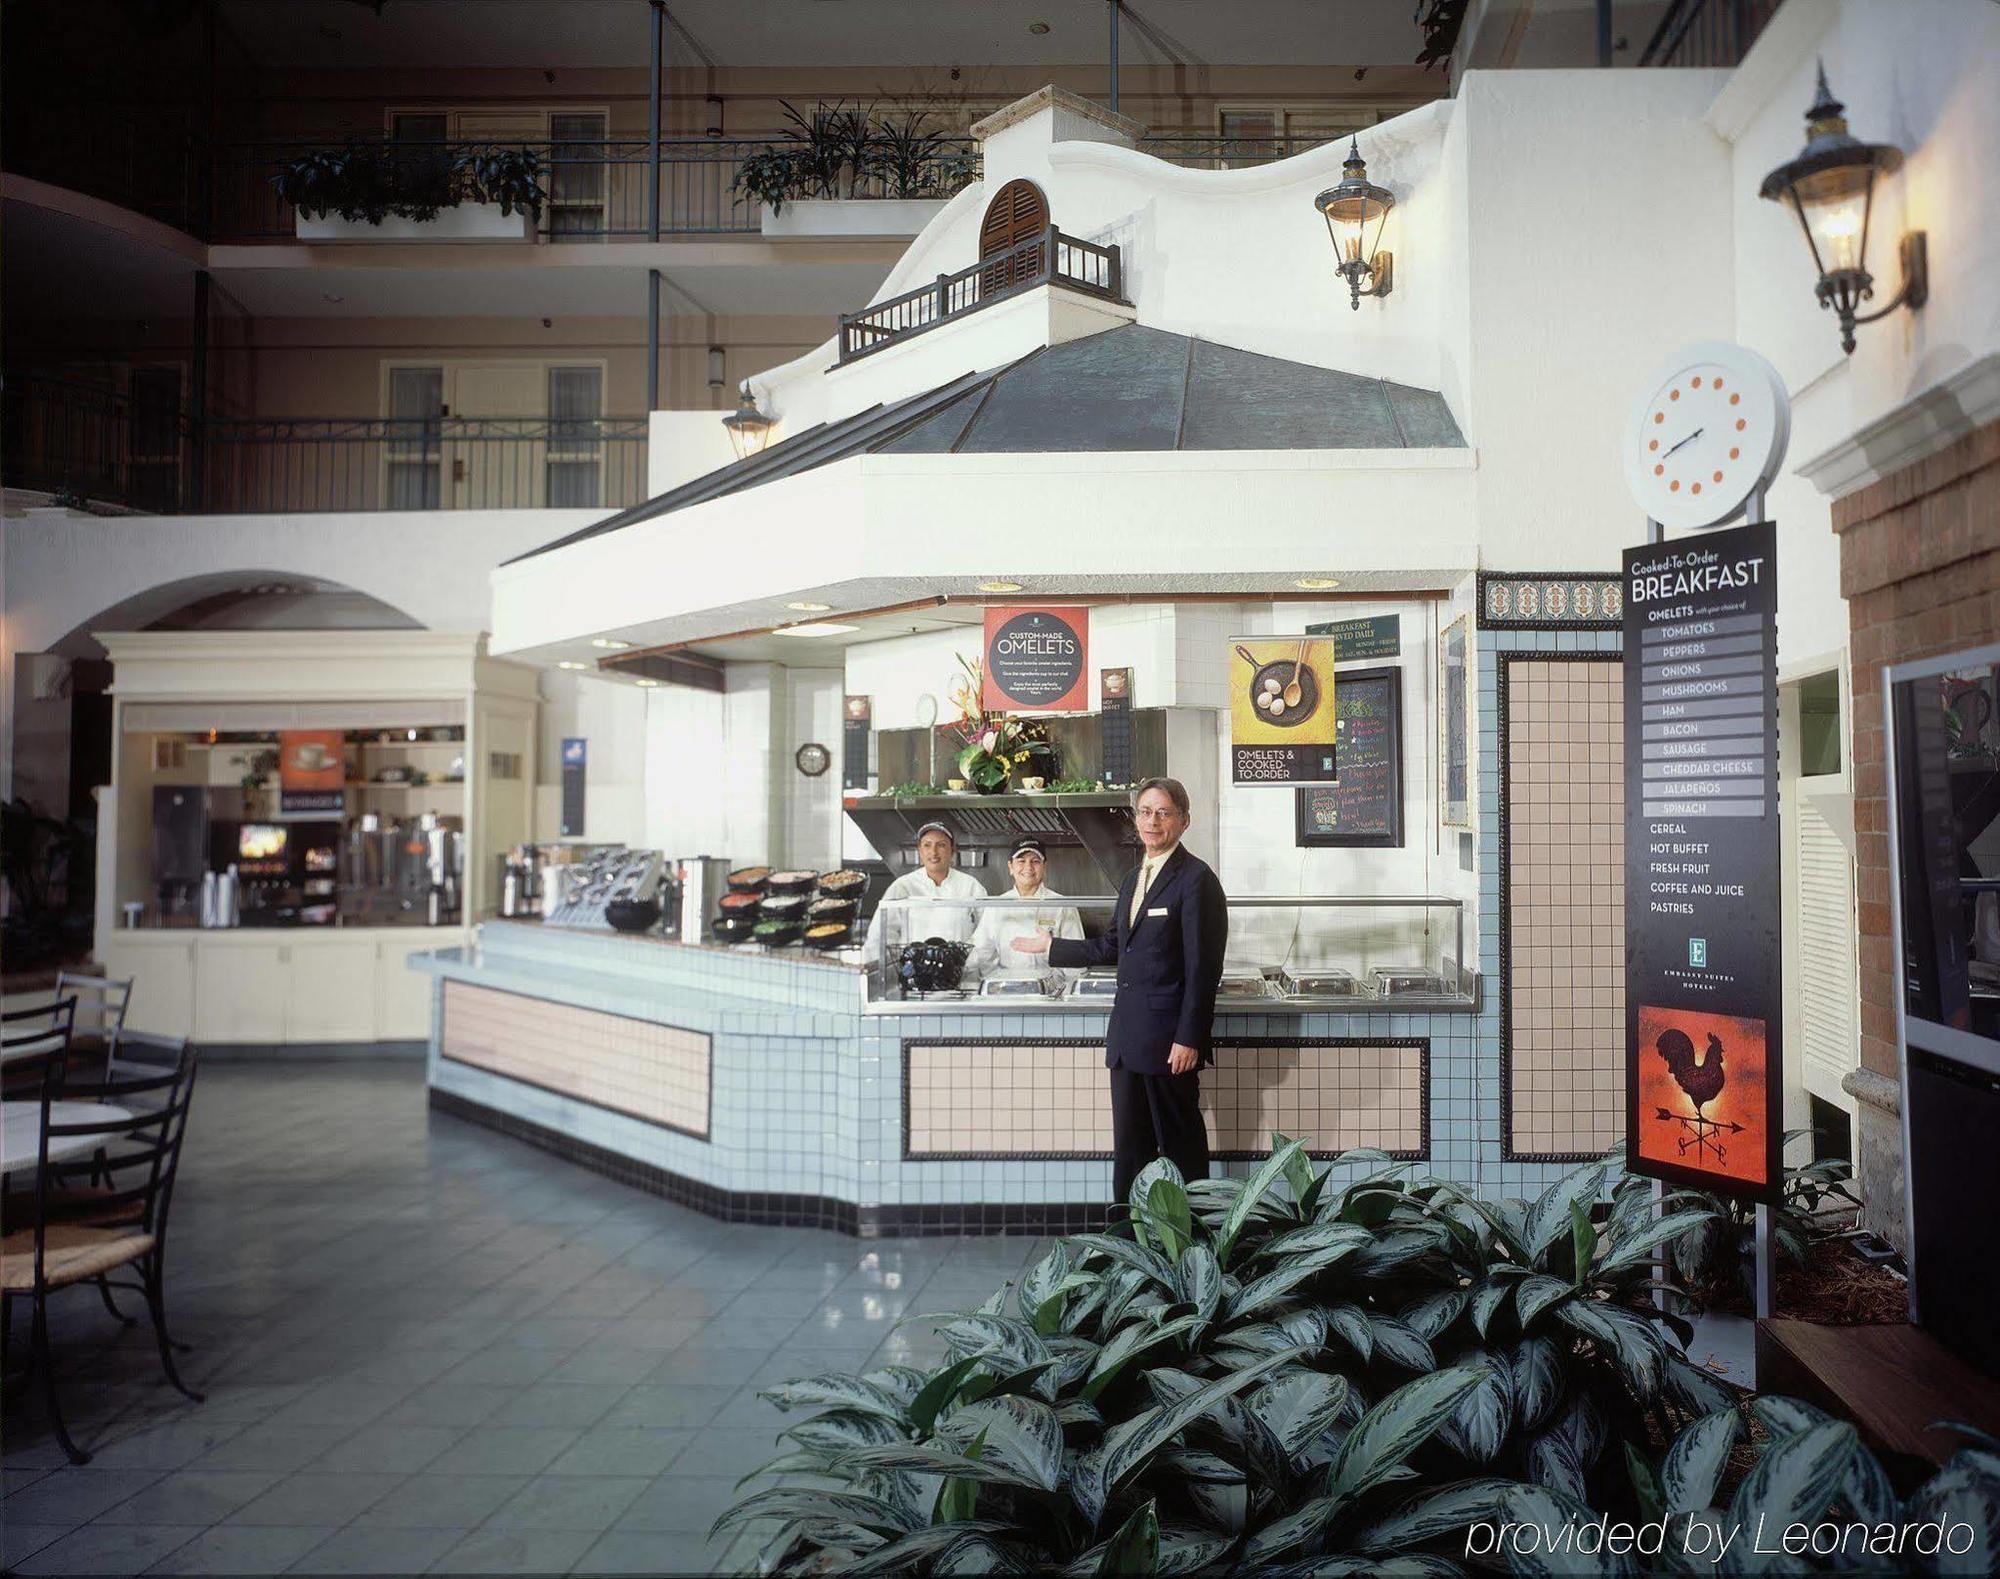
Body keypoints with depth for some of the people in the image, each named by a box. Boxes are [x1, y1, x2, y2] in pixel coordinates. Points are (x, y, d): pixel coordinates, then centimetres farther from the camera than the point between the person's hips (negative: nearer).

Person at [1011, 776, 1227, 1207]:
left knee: (1180, 1140, 1)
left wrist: (1189, 1039, -18)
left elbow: (1203, 967, -14)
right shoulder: (1133, 880, 17)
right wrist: (1049, 947, 28)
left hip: (1170, 1037, -8)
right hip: (1128, 1035, 8)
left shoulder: (1197, 880, -10)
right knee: (1129, 1144, 11)